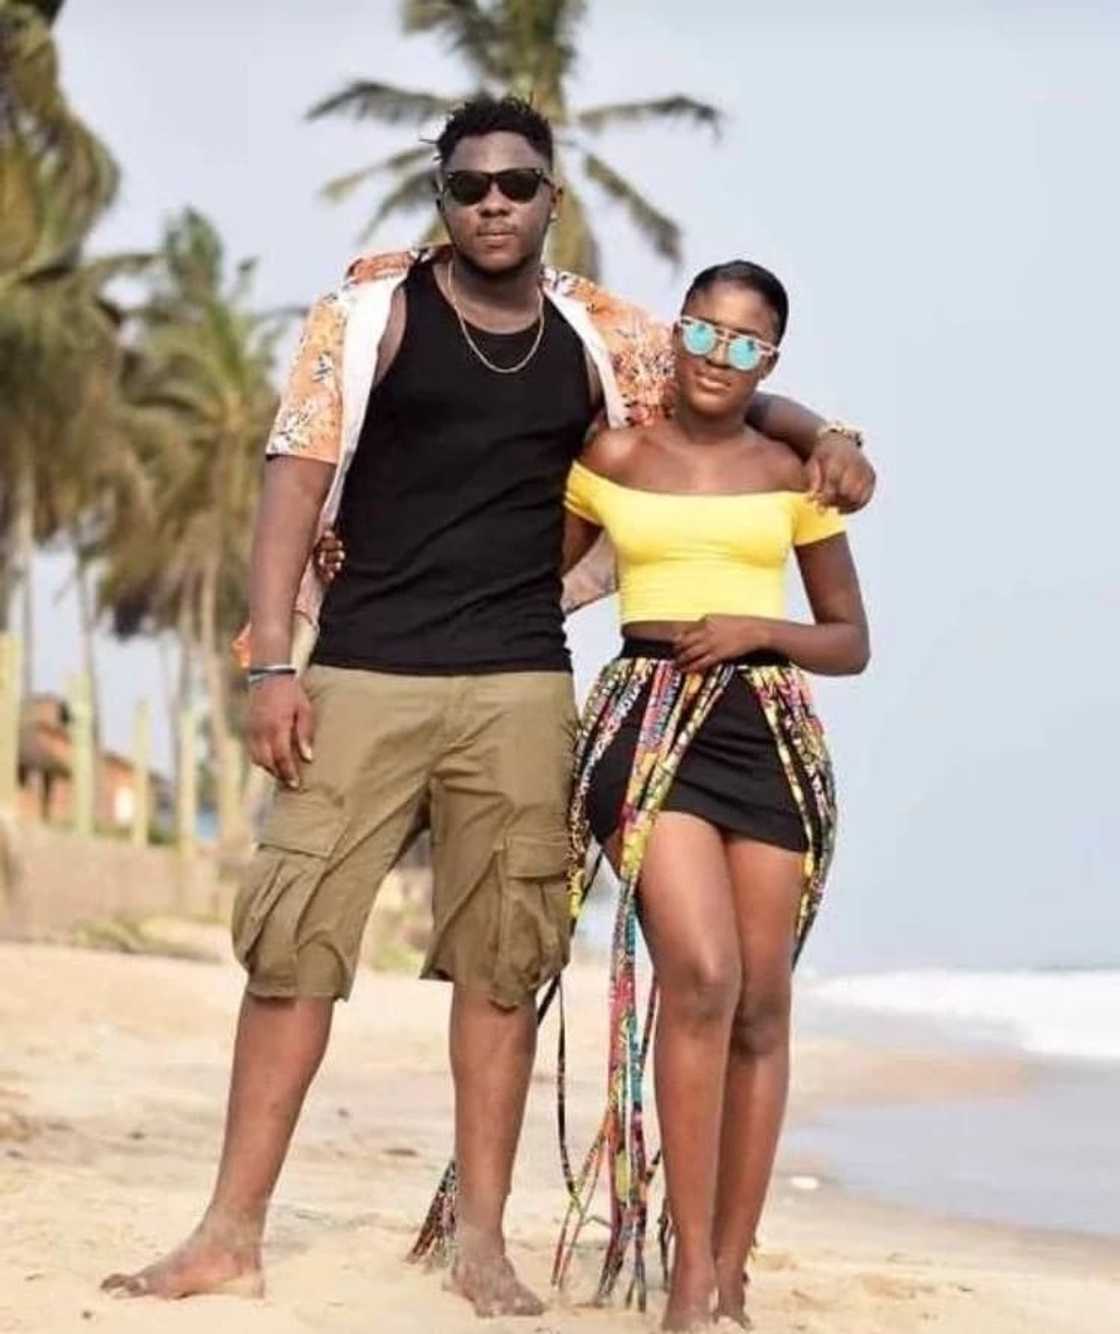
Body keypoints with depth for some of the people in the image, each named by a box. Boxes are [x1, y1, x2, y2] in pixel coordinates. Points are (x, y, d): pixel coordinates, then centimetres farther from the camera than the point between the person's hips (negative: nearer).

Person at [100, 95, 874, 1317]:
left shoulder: (598, 336, 10)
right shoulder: (373, 310, 2)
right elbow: (295, 480, -1)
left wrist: (819, 436, 2)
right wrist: (272, 665, -9)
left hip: (521, 688, 2)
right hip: (361, 676, -2)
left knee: (503, 960, 1)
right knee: (293, 938, -5)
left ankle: (481, 1239, 10)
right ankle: (231, 1235, 1)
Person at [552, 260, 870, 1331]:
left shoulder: (793, 475, 10)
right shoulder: (610, 459, 9)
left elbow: (850, 642, 13)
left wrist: (758, 628, -5)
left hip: (770, 730, 2)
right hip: (649, 719, -2)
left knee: (761, 1005, 0)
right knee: (703, 974, -20)